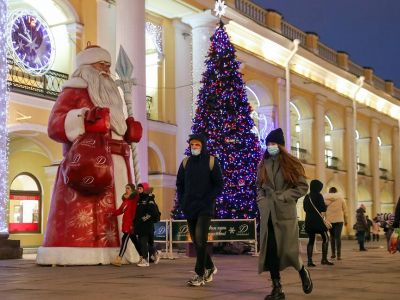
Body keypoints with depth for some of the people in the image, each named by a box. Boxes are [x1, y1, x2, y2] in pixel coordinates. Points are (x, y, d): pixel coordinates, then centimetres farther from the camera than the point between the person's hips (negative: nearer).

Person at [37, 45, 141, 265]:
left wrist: (128, 131, 15)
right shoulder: (73, 91, 4)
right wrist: (84, 117, -21)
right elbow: (55, 125, -8)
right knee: (84, 211, -17)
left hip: (114, 164, 8)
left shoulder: (108, 95, 29)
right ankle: (77, 253, -20)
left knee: (112, 211, 2)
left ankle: (110, 252, 1)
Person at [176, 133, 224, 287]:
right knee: (196, 240, 9)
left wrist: (208, 200, -11)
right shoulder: (186, 162, 9)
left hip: (205, 208, -4)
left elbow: (219, 184, -1)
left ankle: (200, 274, -7)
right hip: (189, 208, 5)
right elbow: (179, 184, 16)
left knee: (200, 239, -14)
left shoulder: (211, 161, -2)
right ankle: (209, 267, 28)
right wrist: (182, 202, 5)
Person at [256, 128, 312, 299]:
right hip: (267, 213, 4)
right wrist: (261, 200, 4)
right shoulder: (263, 165, 13)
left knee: (288, 250, -6)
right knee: (270, 250, -1)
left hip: (285, 212, -4)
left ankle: (303, 272, 26)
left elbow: (303, 186, -1)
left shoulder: (291, 163, 1)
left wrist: (284, 197, -9)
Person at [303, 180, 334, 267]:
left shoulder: (307, 197, 10)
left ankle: (309, 260, 1)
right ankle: (324, 259, -1)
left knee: (311, 240, 8)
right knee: (325, 238, 6)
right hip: (318, 221, -6)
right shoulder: (318, 196, -8)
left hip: (308, 221, 6)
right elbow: (323, 209, -11)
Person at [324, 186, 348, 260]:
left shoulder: (325, 199, 3)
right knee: (338, 237, -5)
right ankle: (338, 255, -14)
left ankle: (333, 253, 12)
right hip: (339, 220, -1)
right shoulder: (340, 198, 5)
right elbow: (345, 210, 6)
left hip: (329, 220, 1)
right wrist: (346, 220, 14)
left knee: (332, 236, 15)